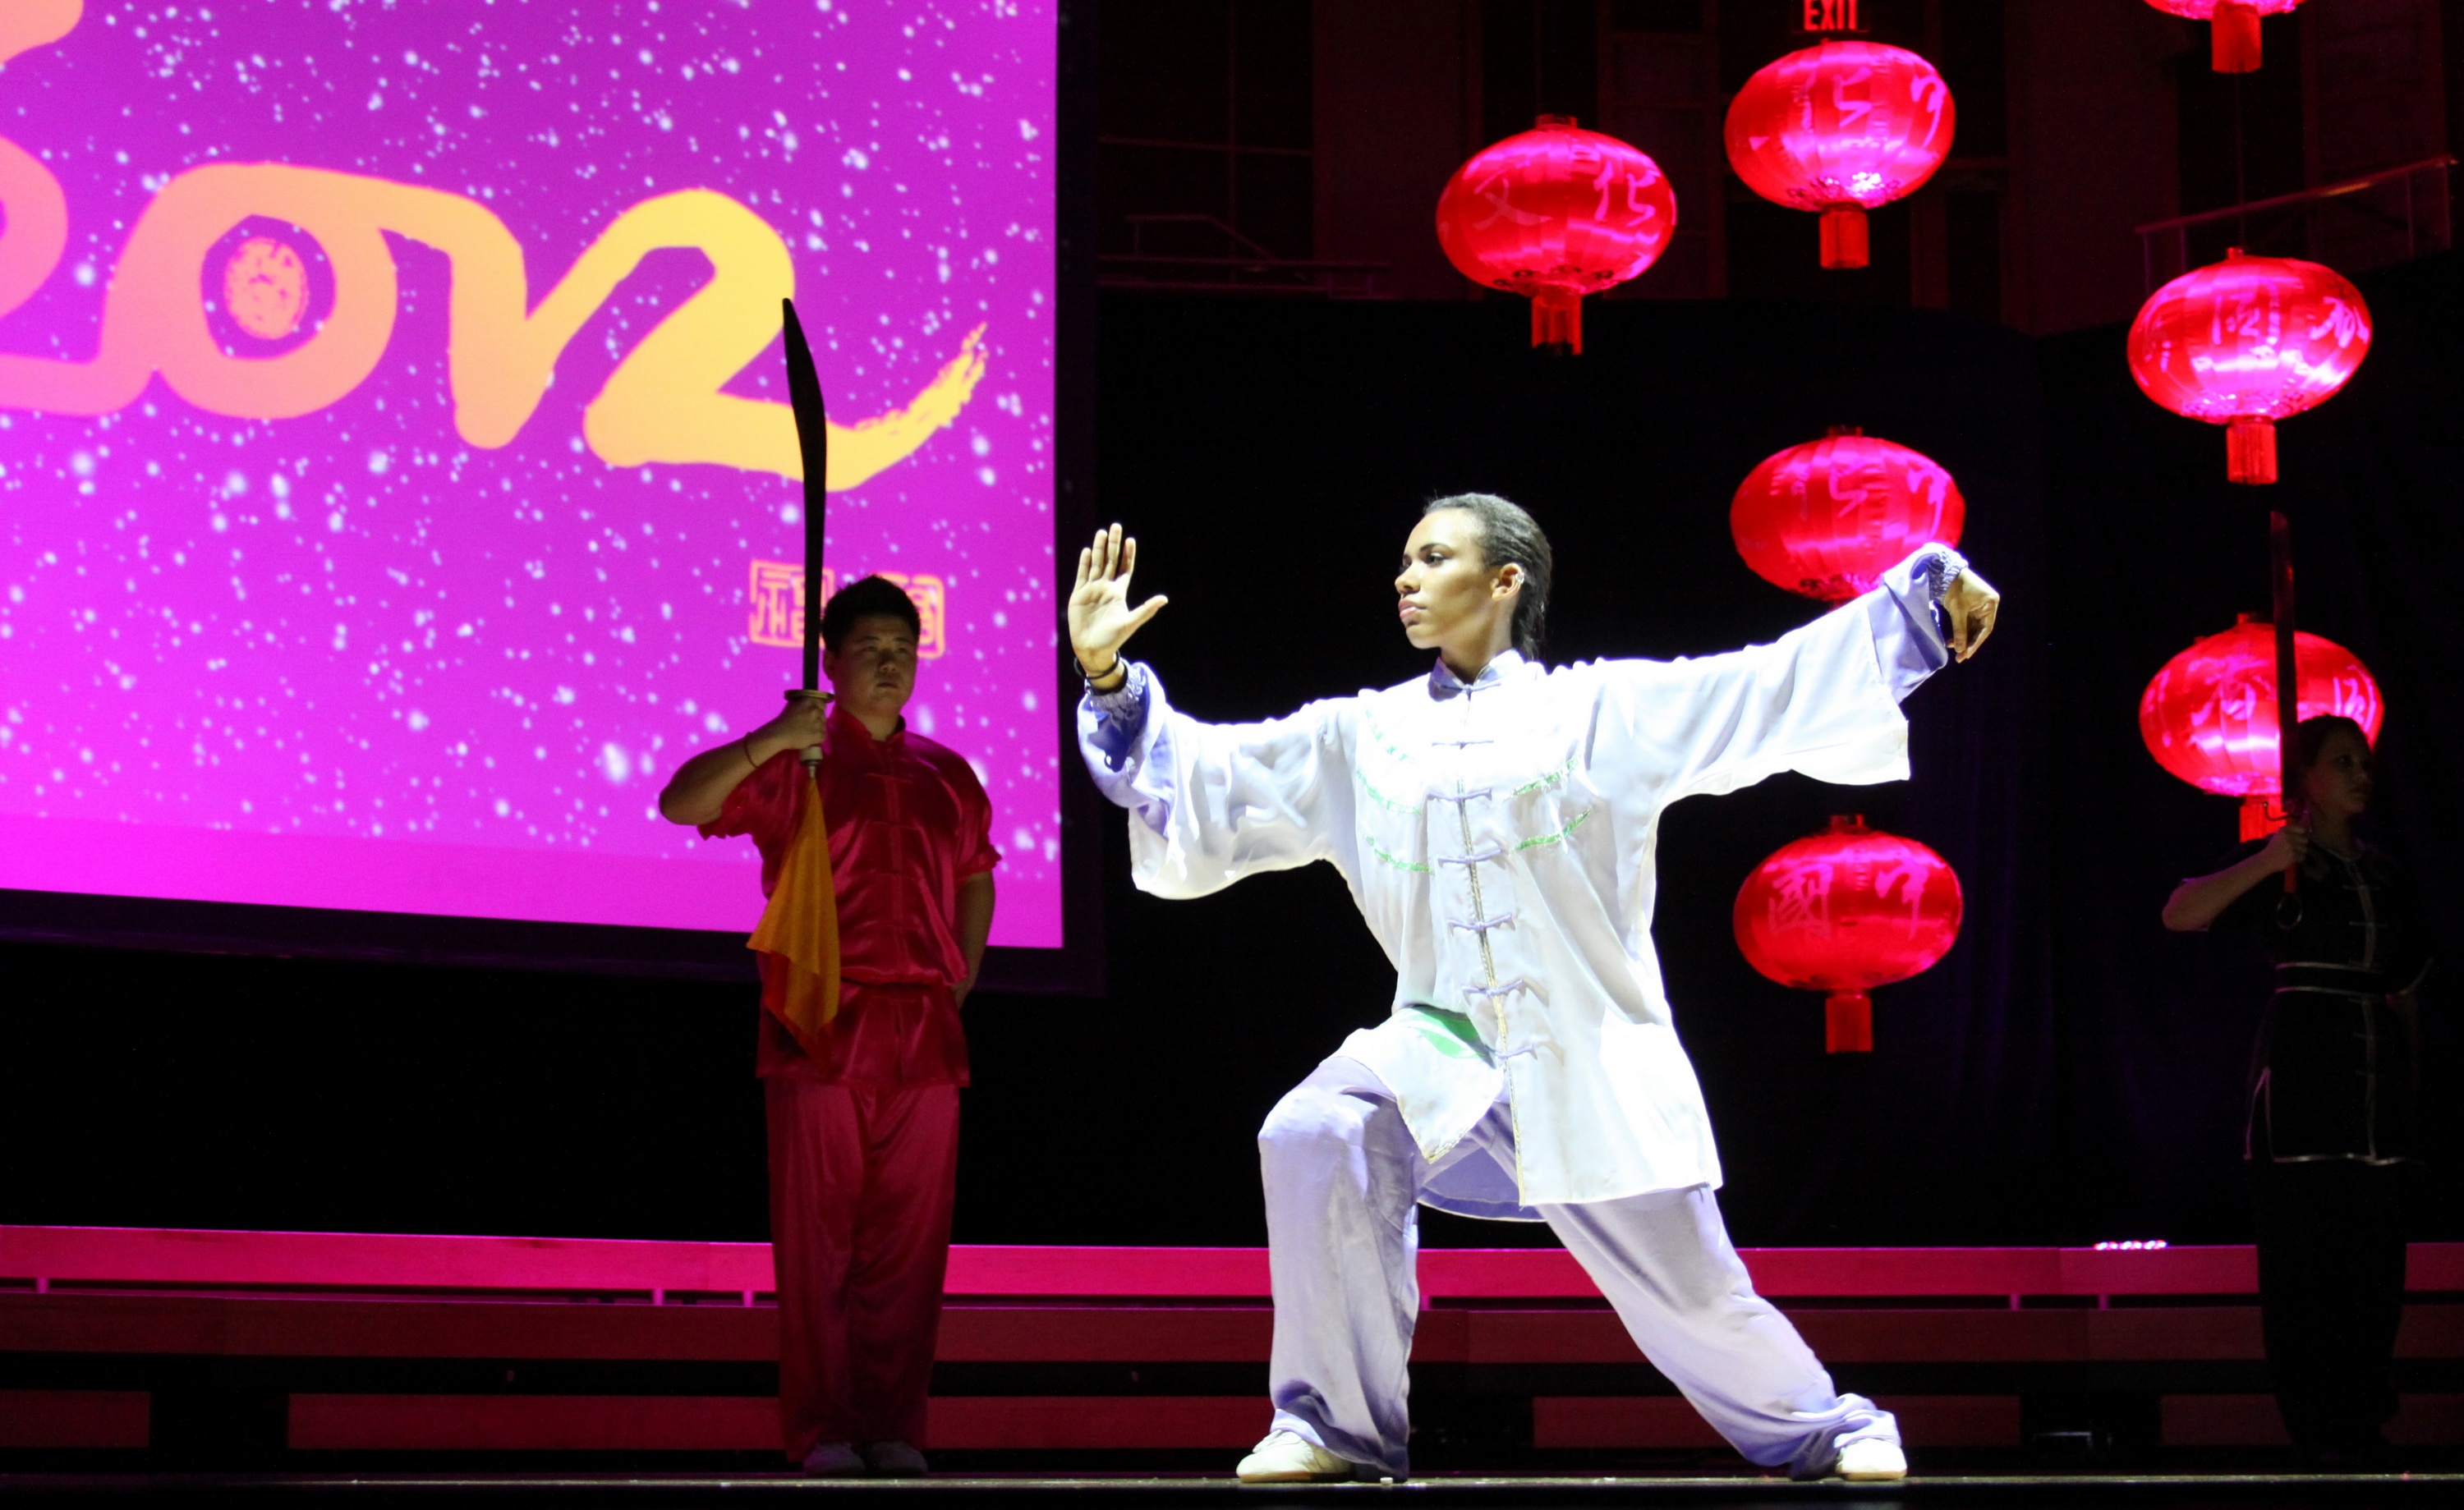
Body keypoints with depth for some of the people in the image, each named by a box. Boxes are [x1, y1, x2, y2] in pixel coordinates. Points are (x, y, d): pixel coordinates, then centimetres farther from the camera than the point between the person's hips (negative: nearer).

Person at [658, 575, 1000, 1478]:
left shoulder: (944, 777, 17)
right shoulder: (794, 765, 5)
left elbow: (976, 873, 31)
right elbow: (681, 804, -6)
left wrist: (966, 965, 17)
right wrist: (767, 744, -18)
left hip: (924, 1034, 4)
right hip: (822, 1030, -3)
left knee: (909, 1236, 2)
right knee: (818, 1233, -4)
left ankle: (894, 1425, 7)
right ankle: (821, 1428, 0)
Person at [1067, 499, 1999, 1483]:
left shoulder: (1599, 711, -1)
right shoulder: (1367, 736, 8)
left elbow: (1772, 682, -5)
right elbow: (1207, 774, 9)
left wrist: (1929, 594, -12)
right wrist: (1110, 679, -3)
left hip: (1593, 1055, -2)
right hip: (1445, 1045, 2)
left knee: (1686, 1285, 0)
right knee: (1312, 1138, -25)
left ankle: (1829, 1431, 31)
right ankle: (1338, 1429, -12)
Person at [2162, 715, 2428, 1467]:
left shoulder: (2385, 876, 18)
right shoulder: (2277, 860, 1)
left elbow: (2404, 990, 20)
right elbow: (2179, 915, -14)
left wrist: (2414, 1083, 13)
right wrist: (2263, 866, -26)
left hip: (2378, 1073, 5)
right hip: (2300, 1069, -5)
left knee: (2375, 1250, 5)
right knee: (2305, 1247, -6)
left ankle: (2363, 1417, 12)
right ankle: (2319, 1426, -4)